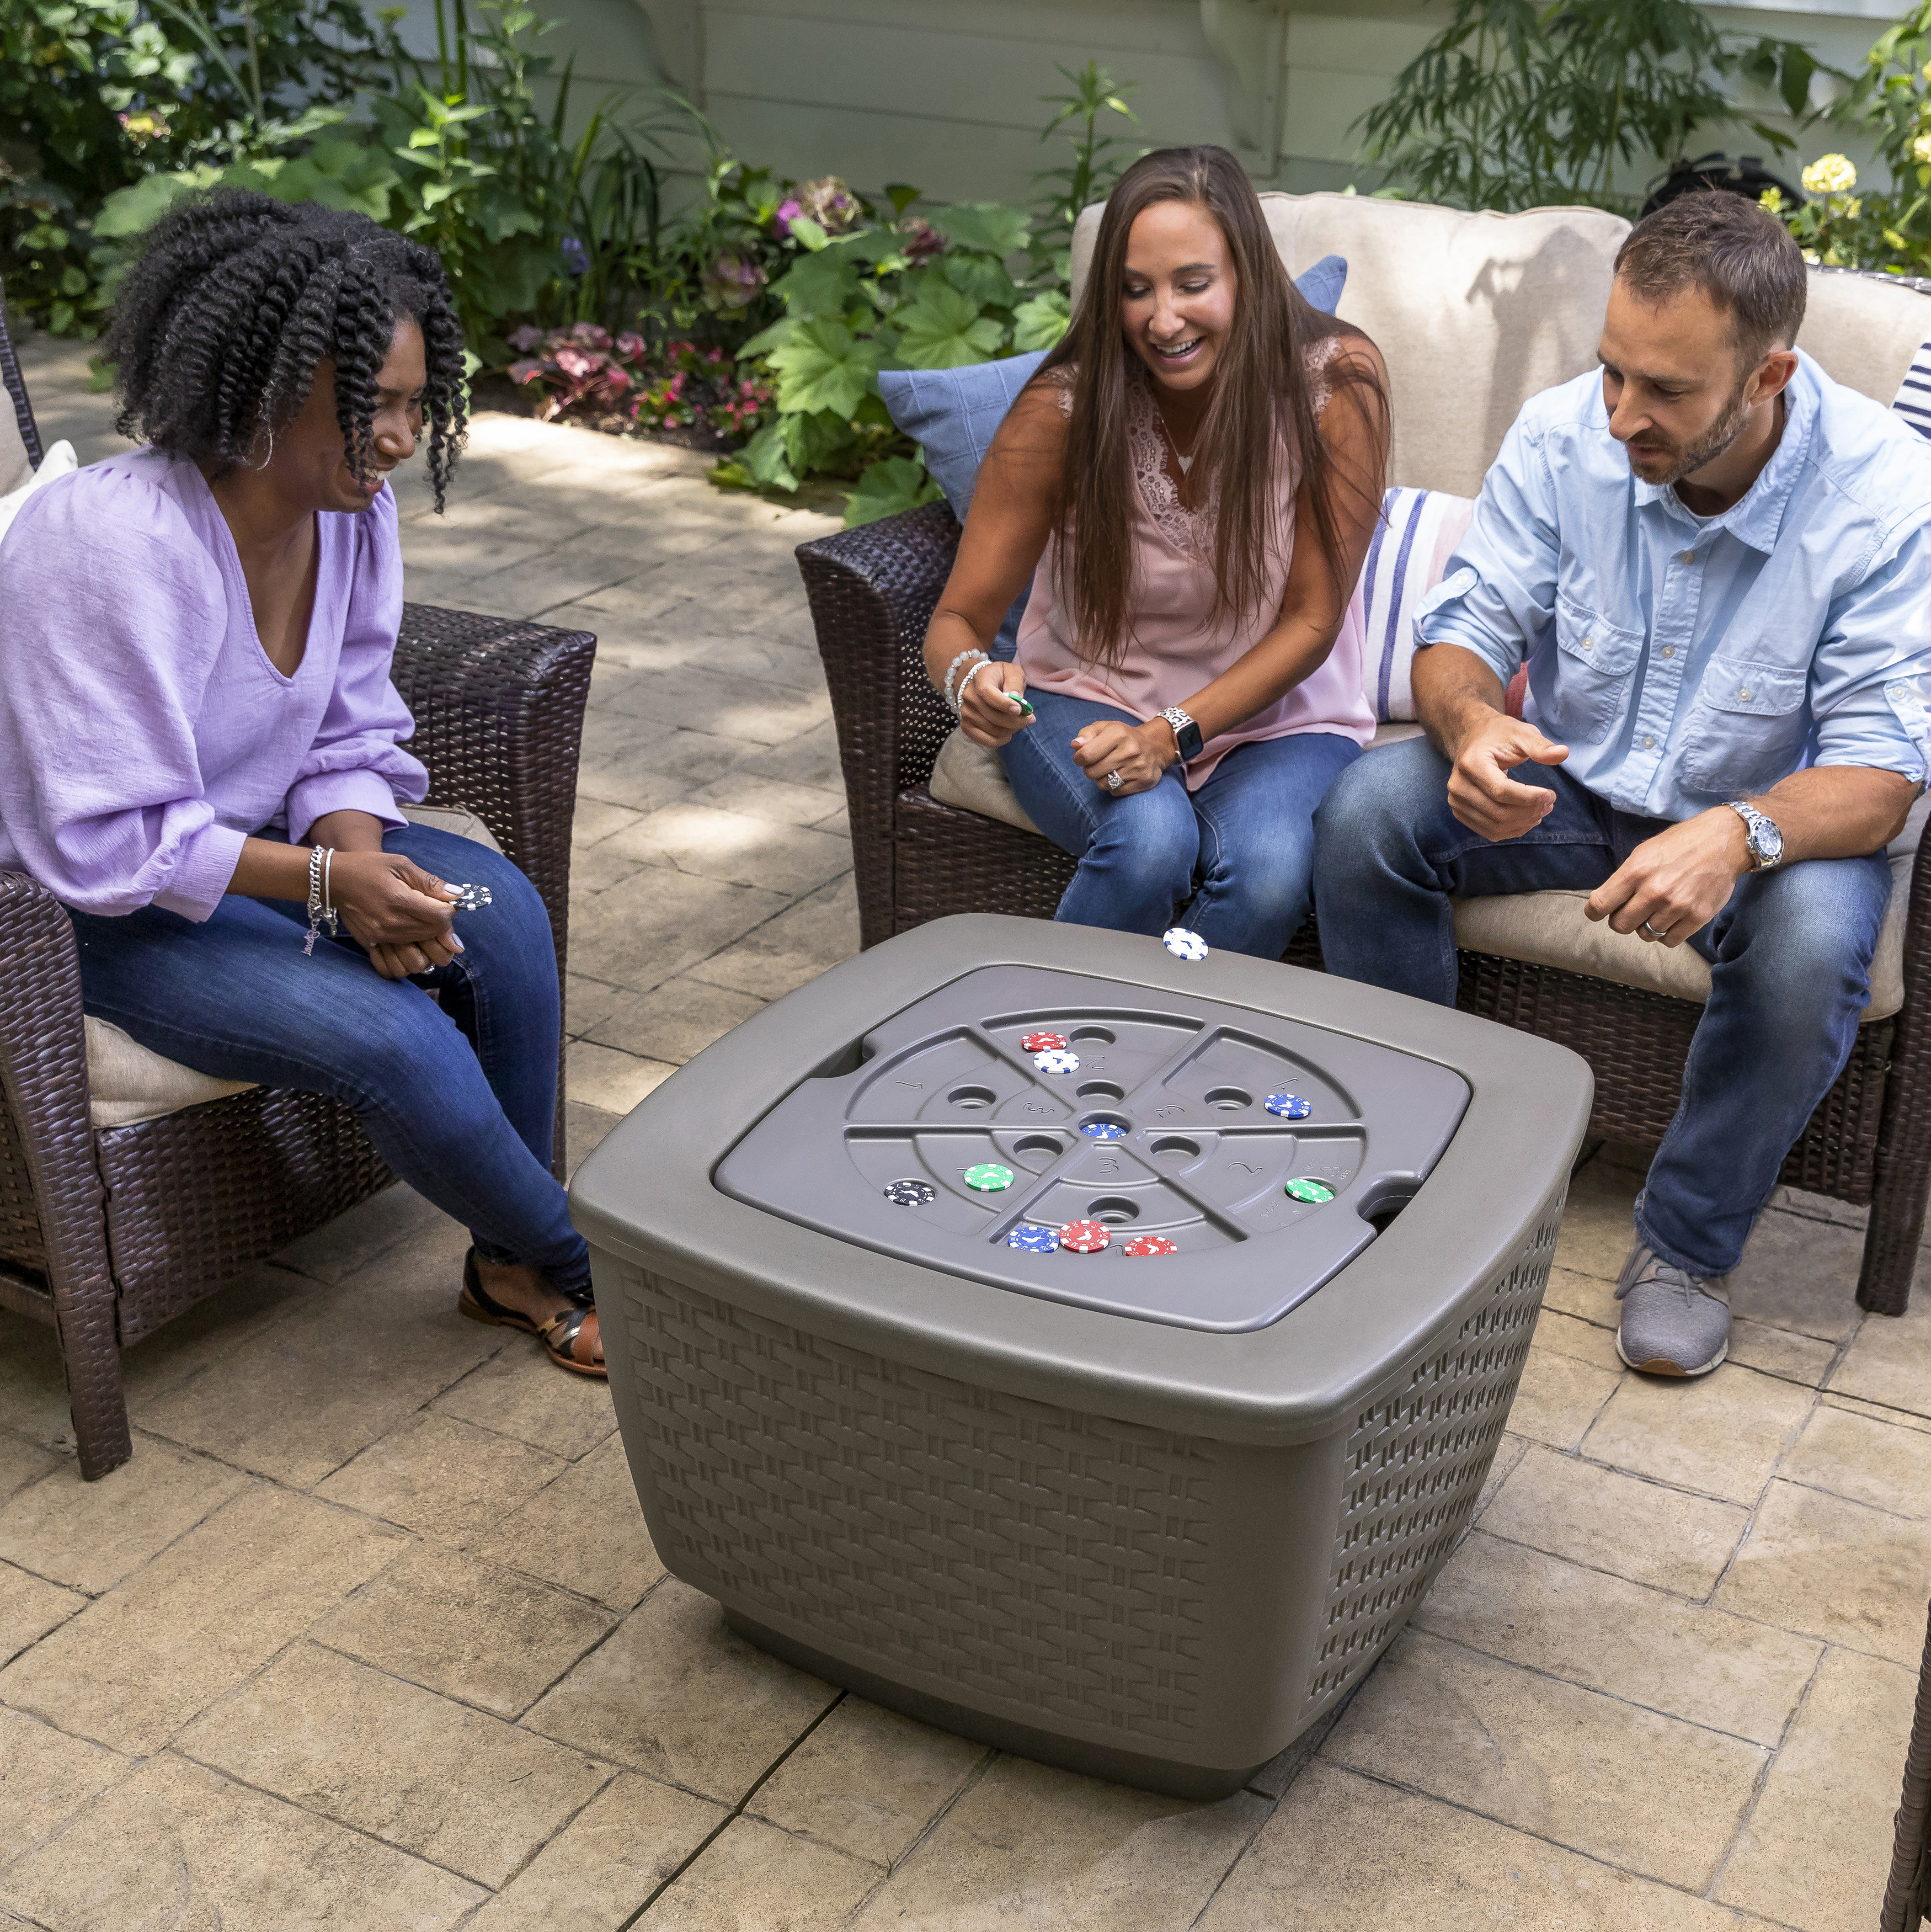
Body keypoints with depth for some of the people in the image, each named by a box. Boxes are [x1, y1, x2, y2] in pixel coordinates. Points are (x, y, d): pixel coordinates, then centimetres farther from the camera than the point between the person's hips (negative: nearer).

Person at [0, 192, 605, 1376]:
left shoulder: (353, 511, -7)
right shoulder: (110, 542, -30)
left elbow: (348, 740, 2)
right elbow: (107, 845, -27)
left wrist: (364, 863, -19)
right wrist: (327, 881, -31)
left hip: (245, 840, 7)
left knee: (500, 909, -16)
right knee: (393, 1037, -26)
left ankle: (514, 1266, -1)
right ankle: (583, 1266, 1)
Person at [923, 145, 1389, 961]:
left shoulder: (1336, 381, -16)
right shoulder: (1062, 407, -16)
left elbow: (1311, 620, -12)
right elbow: (960, 618, -11)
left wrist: (1173, 734, -24)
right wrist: (969, 677, -36)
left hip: (1276, 714, 0)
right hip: (1091, 696, 0)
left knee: (1268, 866, -32)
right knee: (1151, 836, -32)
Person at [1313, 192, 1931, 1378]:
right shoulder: (1566, 435, -16)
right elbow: (1466, 626, -8)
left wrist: (1739, 834, -48)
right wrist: (1472, 724, -34)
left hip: (1769, 813, -2)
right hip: (1568, 784, 3)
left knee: (1813, 941, -34)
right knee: (1368, 812, -22)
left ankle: (1688, 1247, -8)